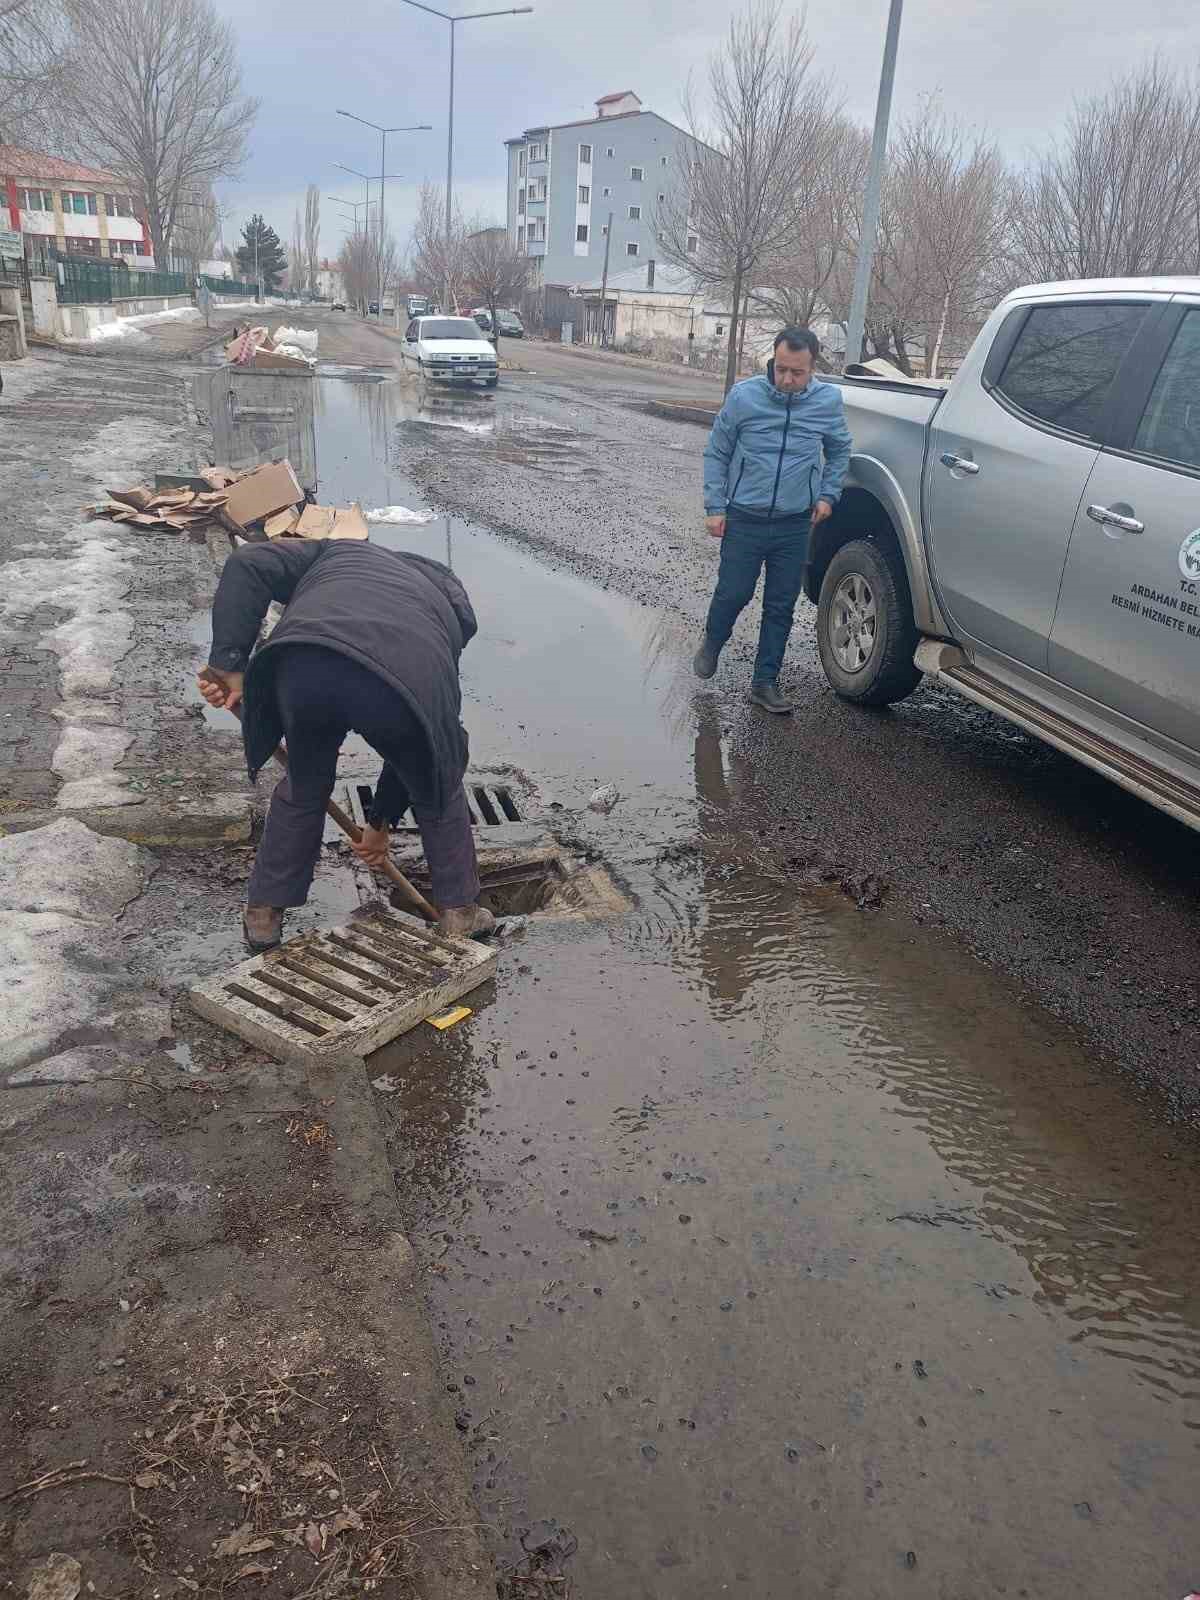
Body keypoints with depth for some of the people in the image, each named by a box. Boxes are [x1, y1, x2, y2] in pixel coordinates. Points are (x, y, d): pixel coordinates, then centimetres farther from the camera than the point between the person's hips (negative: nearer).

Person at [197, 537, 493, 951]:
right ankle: (459, 915, 40)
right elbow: (421, 739, 43)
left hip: (304, 667, 0)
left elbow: (247, 565, 18)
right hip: (408, 679, 0)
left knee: (303, 788, 29)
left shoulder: (337, 552, 39)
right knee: (438, 792, 29)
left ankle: (262, 915, 42)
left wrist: (229, 661, 13)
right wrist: (381, 822, 50)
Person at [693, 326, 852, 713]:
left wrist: (827, 494, 5)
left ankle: (765, 682, 17)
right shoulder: (743, 396, -9)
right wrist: (715, 507, -4)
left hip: (795, 525, 2)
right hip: (744, 519, -2)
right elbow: (716, 453, 0)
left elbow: (839, 450, 15)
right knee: (732, 594, 3)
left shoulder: (828, 400, -3)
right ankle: (711, 644, 35)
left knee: (781, 606, 5)